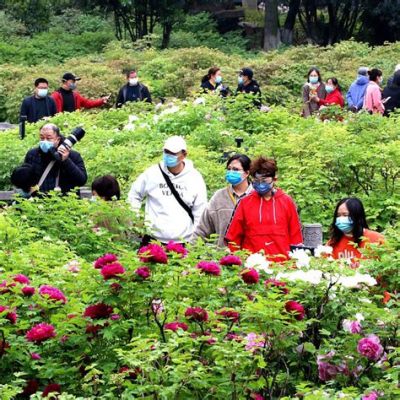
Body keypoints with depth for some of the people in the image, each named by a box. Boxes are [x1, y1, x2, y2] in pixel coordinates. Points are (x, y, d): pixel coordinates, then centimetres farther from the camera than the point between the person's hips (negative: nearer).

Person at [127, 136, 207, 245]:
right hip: (153, 239, 0)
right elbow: (134, 196, 15)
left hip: (183, 242, 0)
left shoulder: (195, 178, 1)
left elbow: (200, 212, 5)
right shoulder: (152, 173, 0)